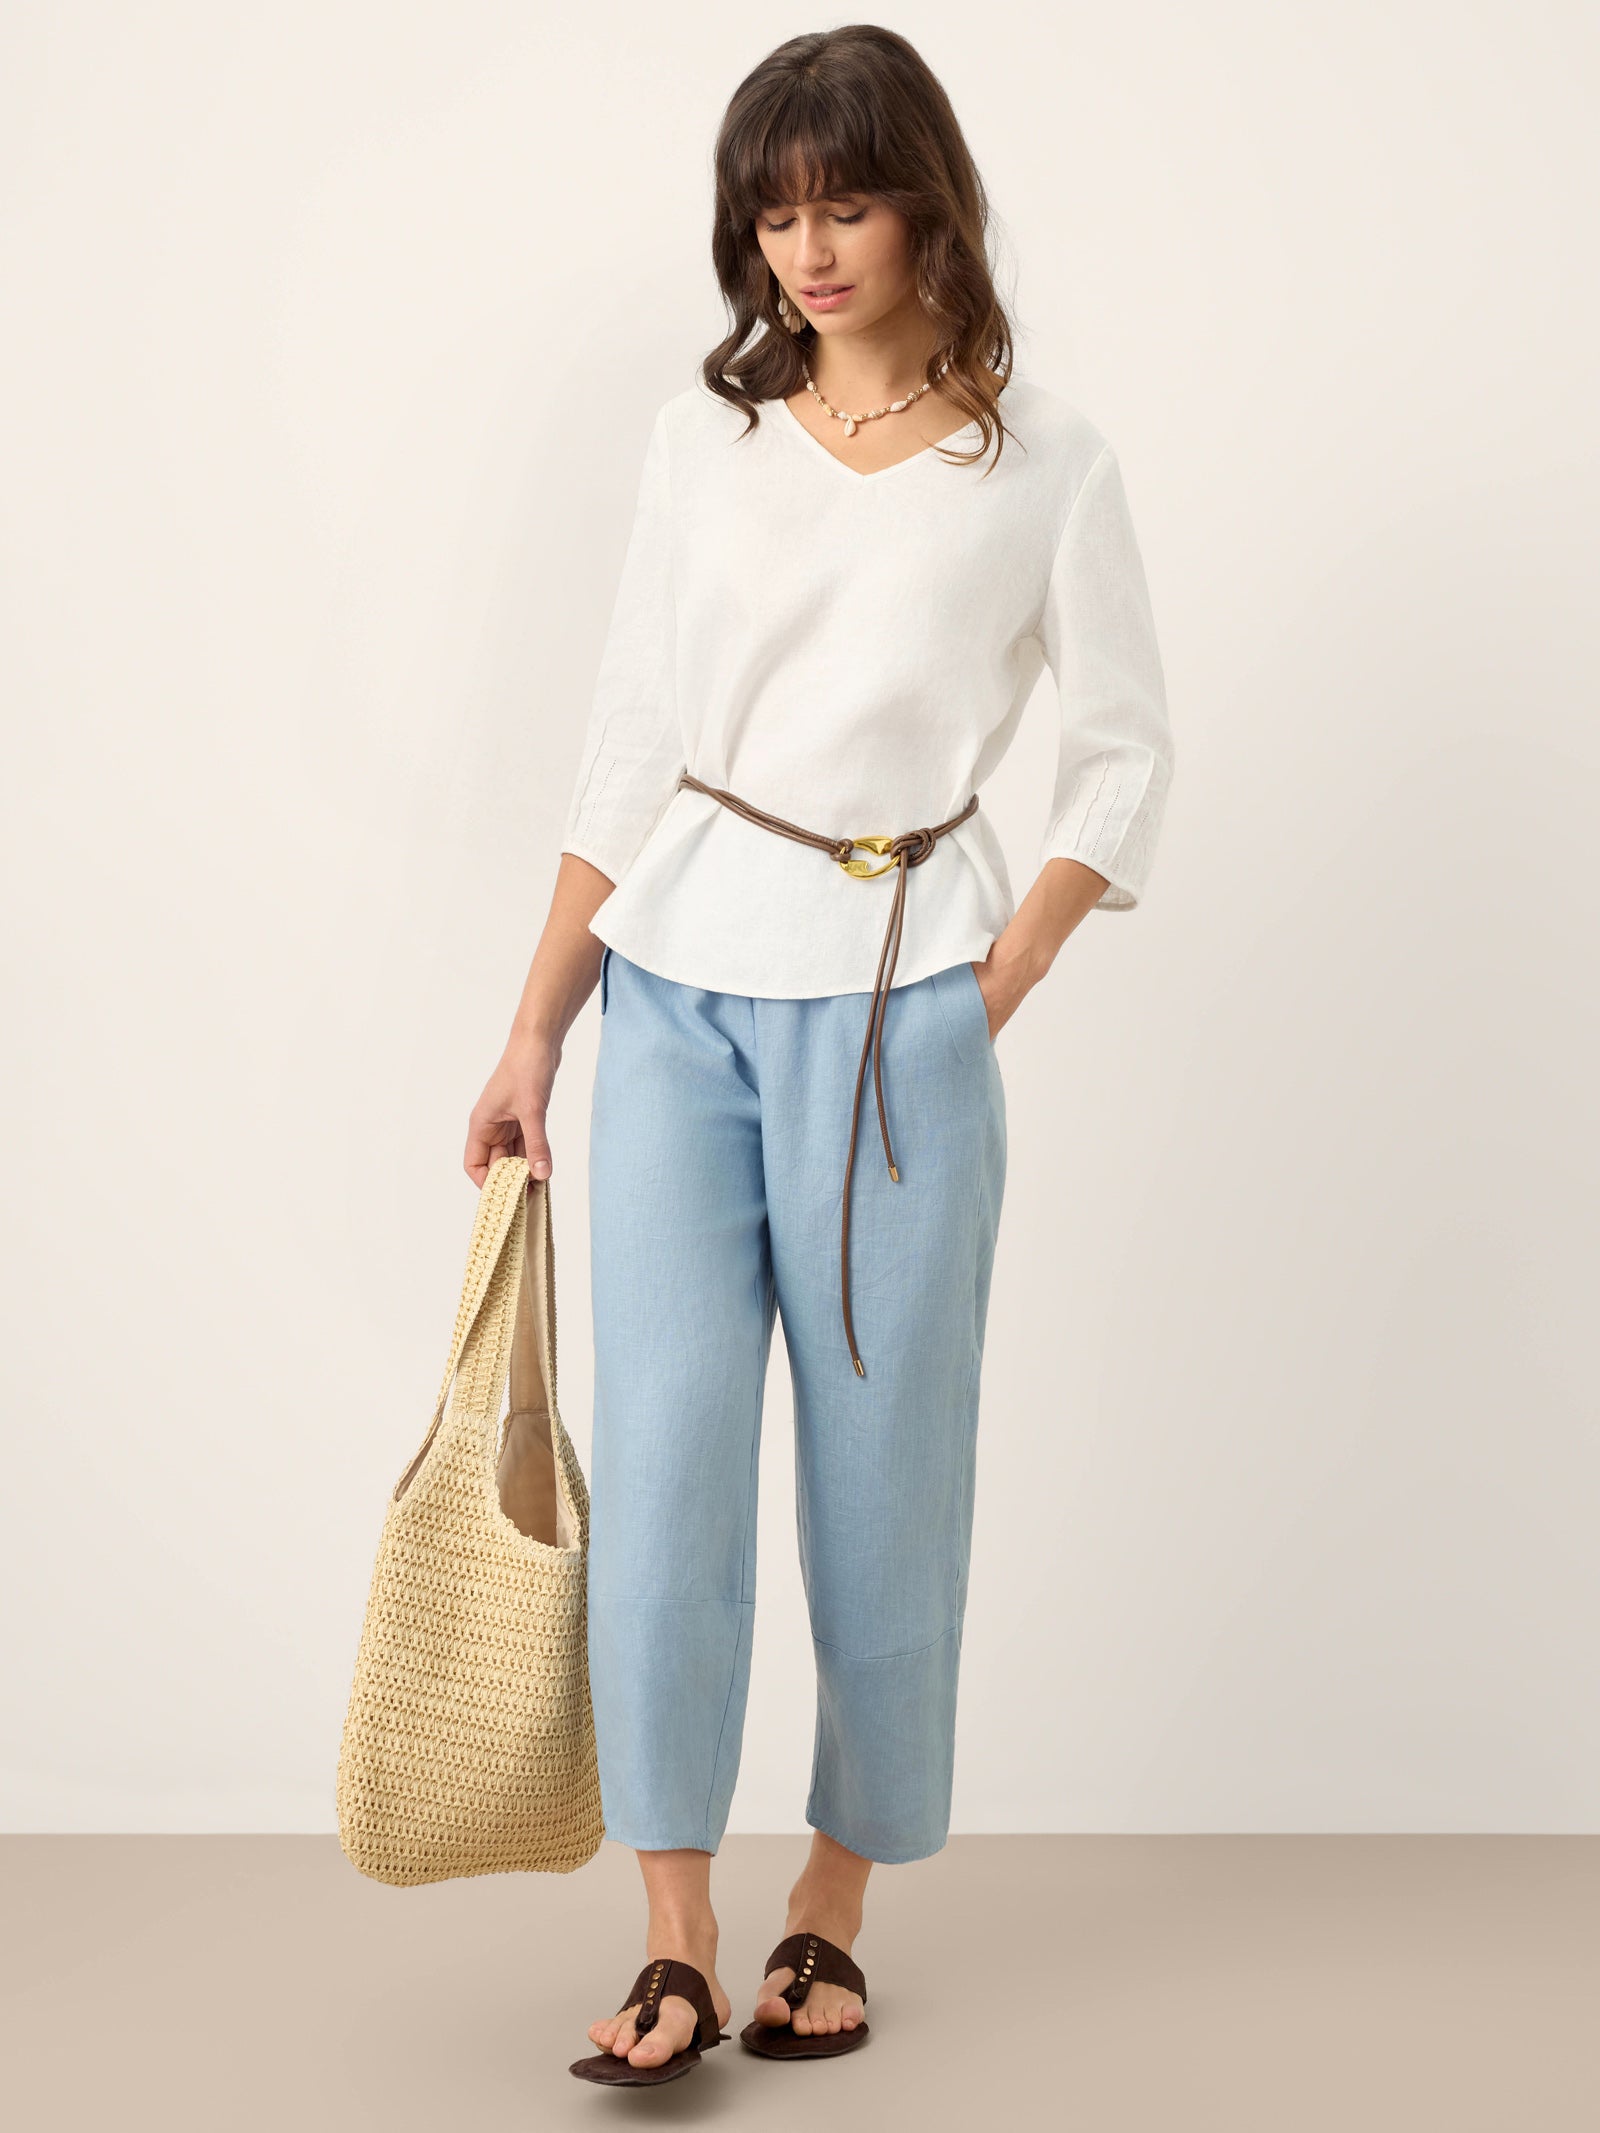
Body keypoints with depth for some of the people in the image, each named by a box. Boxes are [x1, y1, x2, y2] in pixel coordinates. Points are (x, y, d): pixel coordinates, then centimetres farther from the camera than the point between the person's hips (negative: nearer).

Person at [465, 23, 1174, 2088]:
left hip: (896, 1012, -2)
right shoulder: (706, 433, 7)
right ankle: (674, 1956, 0)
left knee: (882, 1472, 5)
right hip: (677, 999, 2)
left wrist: (997, 989, -3)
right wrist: (533, 1029, 8)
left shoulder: (1042, 457, 0)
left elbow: (1124, 752, 6)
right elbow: (629, 744, 9)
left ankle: (830, 1914, 22)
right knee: (661, 1454, -6)